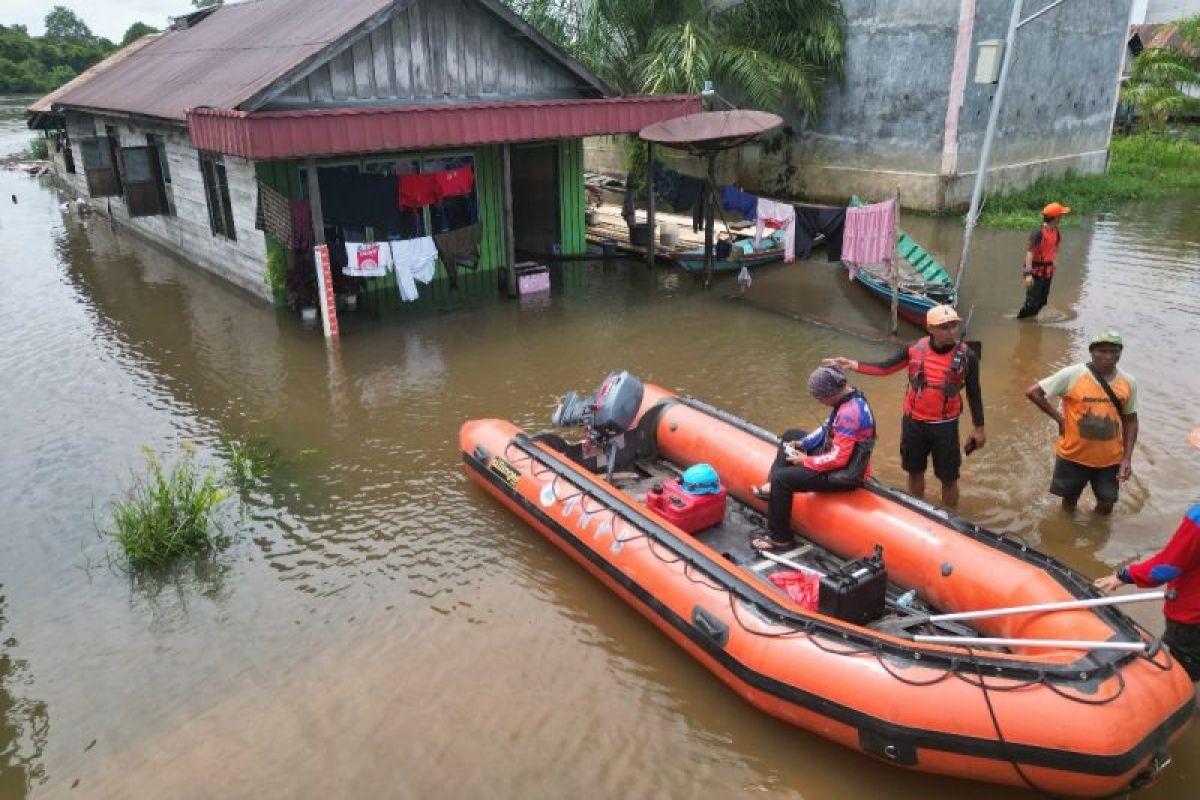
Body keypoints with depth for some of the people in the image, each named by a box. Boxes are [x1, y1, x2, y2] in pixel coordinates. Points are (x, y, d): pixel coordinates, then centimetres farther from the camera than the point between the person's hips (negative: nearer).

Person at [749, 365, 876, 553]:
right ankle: (774, 489, 16)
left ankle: (780, 539, -6)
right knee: (790, 436, 20)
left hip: (845, 473, -11)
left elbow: (838, 459, -30)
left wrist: (806, 461, -16)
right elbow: (828, 428, 14)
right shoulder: (846, 397, 0)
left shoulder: (849, 413, -30)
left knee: (781, 478, -19)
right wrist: (802, 443, 2)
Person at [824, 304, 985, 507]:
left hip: (945, 426, -2)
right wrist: (852, 365, -11)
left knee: (948, 479, 8)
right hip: (913, 422, 3)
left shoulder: (967, 356, -13)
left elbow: (974, 393, -3)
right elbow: (885, 367, 0)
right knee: (915, 472, 18)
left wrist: (979, 428, 1)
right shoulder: (915, 349, -8)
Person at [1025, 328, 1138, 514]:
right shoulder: (1072, 374, -16)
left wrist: (1127, 459, -1)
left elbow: (1130, 420, 5)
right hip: (1073, 455, -2)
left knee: (1106, 506, 13)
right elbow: (1032, 392, -13)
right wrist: (1059, 418, -12)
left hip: (1110, 458, 3)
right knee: (1069, 502, 16)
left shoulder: (1128, 382, -4)